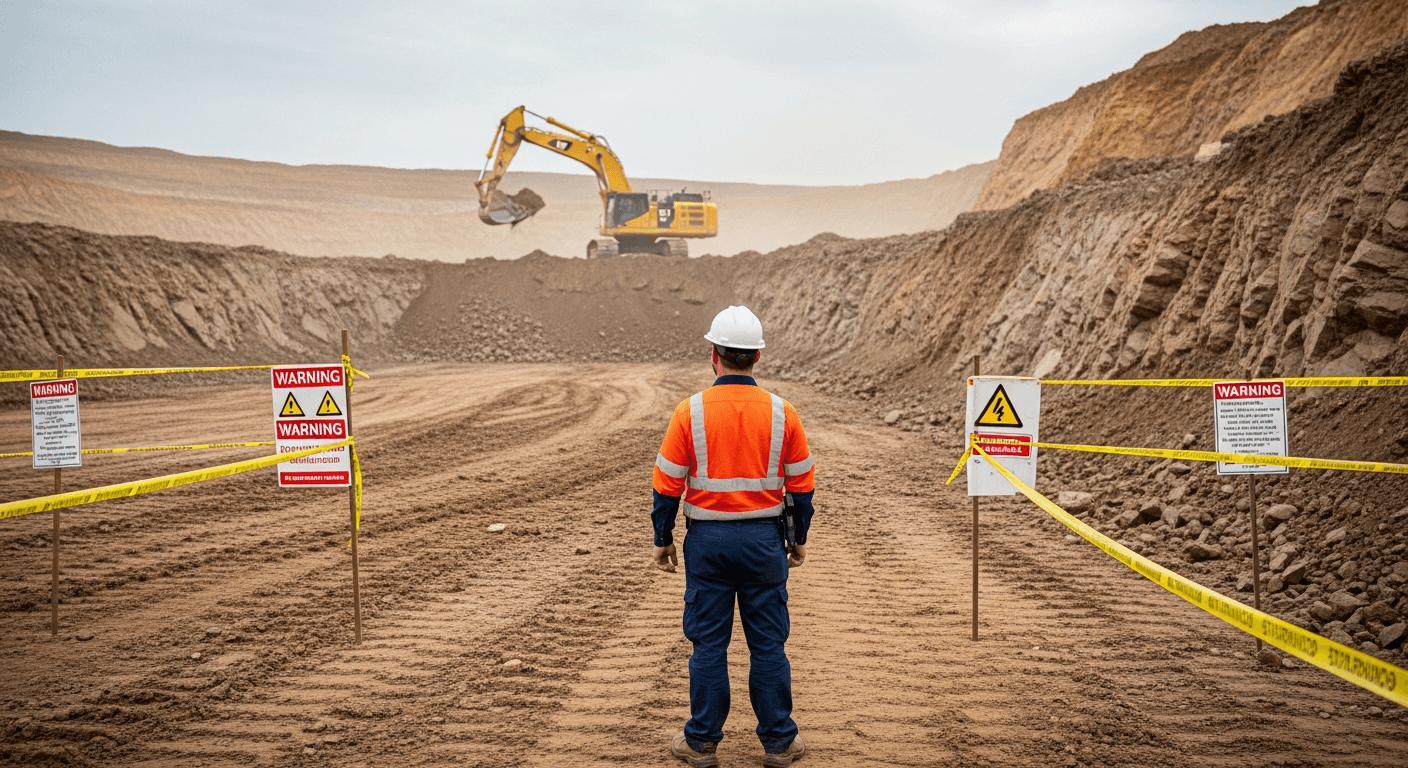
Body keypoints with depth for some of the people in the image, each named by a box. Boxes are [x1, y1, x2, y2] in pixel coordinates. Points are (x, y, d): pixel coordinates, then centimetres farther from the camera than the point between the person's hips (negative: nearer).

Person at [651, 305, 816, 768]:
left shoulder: (690, 412, -9)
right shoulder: (782, 413, -4)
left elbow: (668, 484, -5)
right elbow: (801, 485, 2)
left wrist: (663, 539, 6)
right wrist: (798, 539, 14)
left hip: (707, 539, -1)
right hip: (764, 539, 1)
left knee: (708, 644, 7)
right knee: (768, 644, 8)